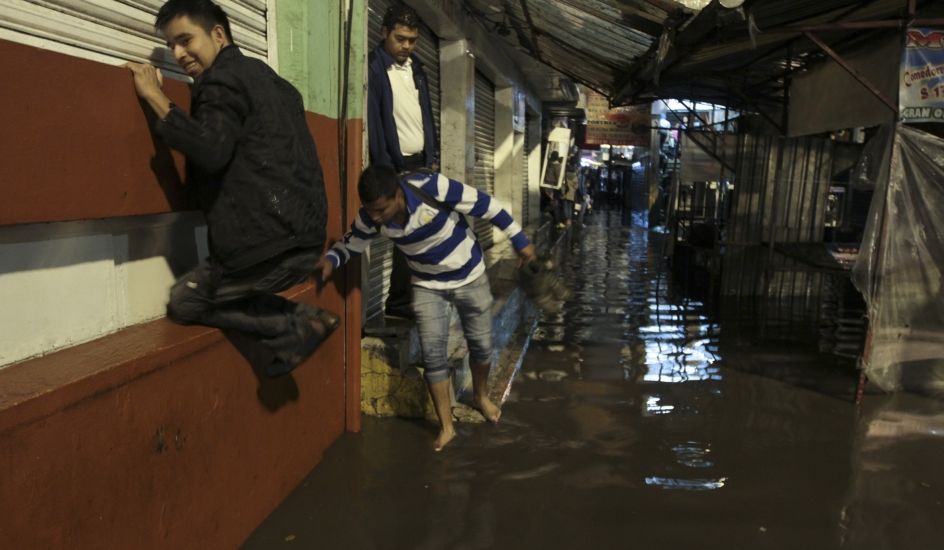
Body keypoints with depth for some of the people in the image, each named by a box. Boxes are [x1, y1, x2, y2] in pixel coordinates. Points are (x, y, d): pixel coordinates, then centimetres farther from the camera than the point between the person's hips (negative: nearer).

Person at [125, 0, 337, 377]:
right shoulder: (264, 76, 23)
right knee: (221, 292, 25)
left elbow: (212, 151, -21)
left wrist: (155, 98, -12)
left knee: (184, 302, 8)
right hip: (304, 237, 9)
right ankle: (302, 320, 9)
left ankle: (294, 327, -2)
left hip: (270, 243, -9)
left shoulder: (223, 78, -5)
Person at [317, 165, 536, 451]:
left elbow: (487, 206, -24)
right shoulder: (369, 217, -20)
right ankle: (446, 426, 13)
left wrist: (521, 241, -16)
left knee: (481, 344, 11)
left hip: (469, 277, -2)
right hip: (427, 285, 2)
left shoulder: (433, 188, -34)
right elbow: (351, 242, 1)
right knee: (432, 352, -4)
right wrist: (331, 259, -21)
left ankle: (480, 396, 41)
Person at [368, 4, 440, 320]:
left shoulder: (416, 68, 13)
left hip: (421, 162, 7)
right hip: (397, 165, -7)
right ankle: (398, 302, 6)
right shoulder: (374, 69, -10)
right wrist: (385, 169, -18)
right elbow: (373, 123, -15)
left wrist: (433, 157, 10)